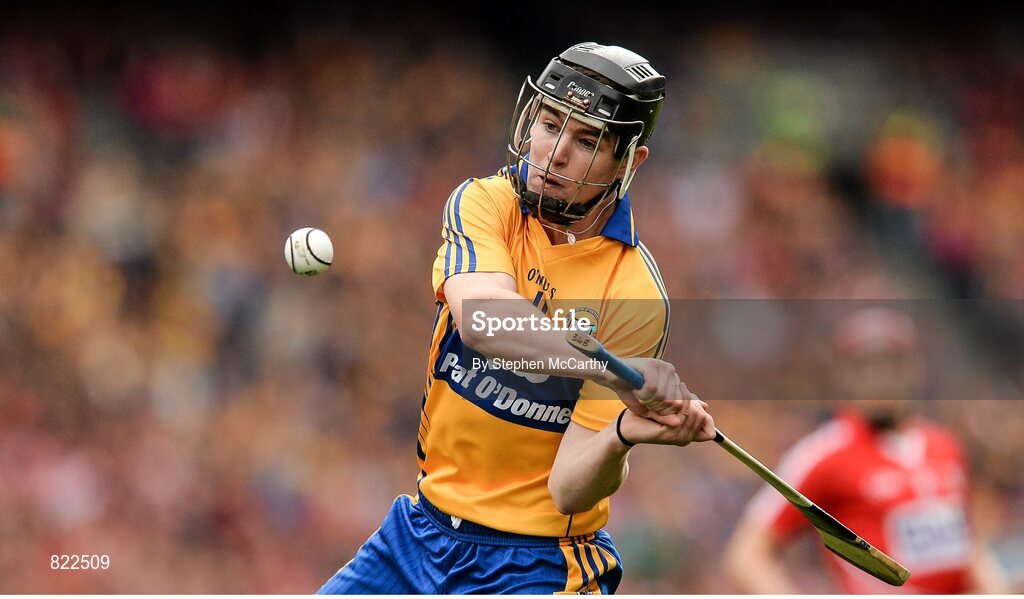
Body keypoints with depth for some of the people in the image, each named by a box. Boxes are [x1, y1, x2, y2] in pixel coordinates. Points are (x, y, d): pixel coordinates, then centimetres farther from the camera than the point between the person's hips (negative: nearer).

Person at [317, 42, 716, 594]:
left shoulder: (636, 296, -15)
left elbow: (570, 490, -17)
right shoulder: (484, 202, -6)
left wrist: (623, 436, -39)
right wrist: (612, 368, -44)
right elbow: (480, 318, -29)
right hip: (421, 529, 4)